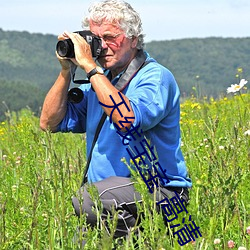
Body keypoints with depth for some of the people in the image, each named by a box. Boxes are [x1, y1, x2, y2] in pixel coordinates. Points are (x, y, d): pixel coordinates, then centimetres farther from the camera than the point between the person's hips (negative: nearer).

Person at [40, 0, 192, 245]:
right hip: (108, 190, 6)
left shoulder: (156, 78, -8)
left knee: (87, 199, -32)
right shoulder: (98, 80, 15)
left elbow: (127, 120, -28)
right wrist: (66, 71, 2)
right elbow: (50, 123, 12)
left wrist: (90, 67, -22)